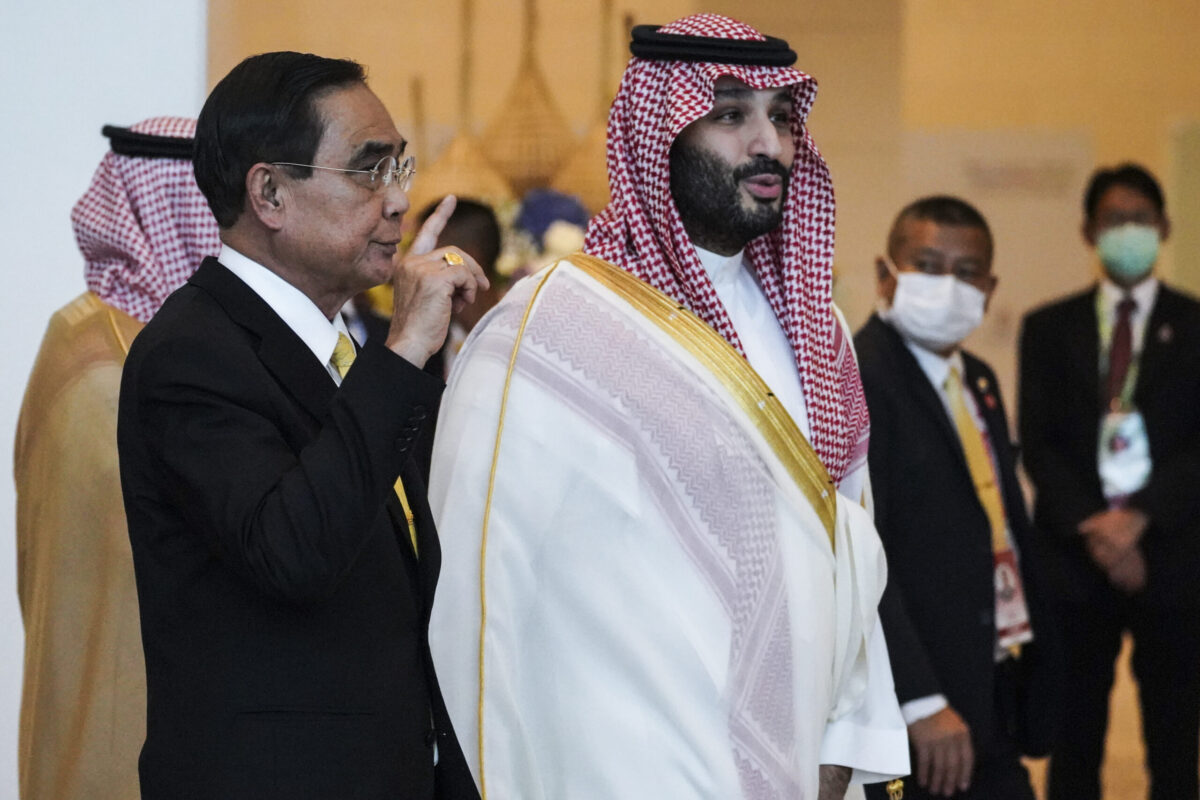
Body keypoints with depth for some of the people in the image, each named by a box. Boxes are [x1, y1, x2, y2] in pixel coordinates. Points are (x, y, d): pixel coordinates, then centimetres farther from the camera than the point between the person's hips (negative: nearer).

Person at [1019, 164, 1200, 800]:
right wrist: (1092, 531, -10)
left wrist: (1139, 516, -15)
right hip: (1075, 558, 1)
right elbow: (1038, 444, 3)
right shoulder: (1048, 329, 10)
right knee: (1075, 743, 3)